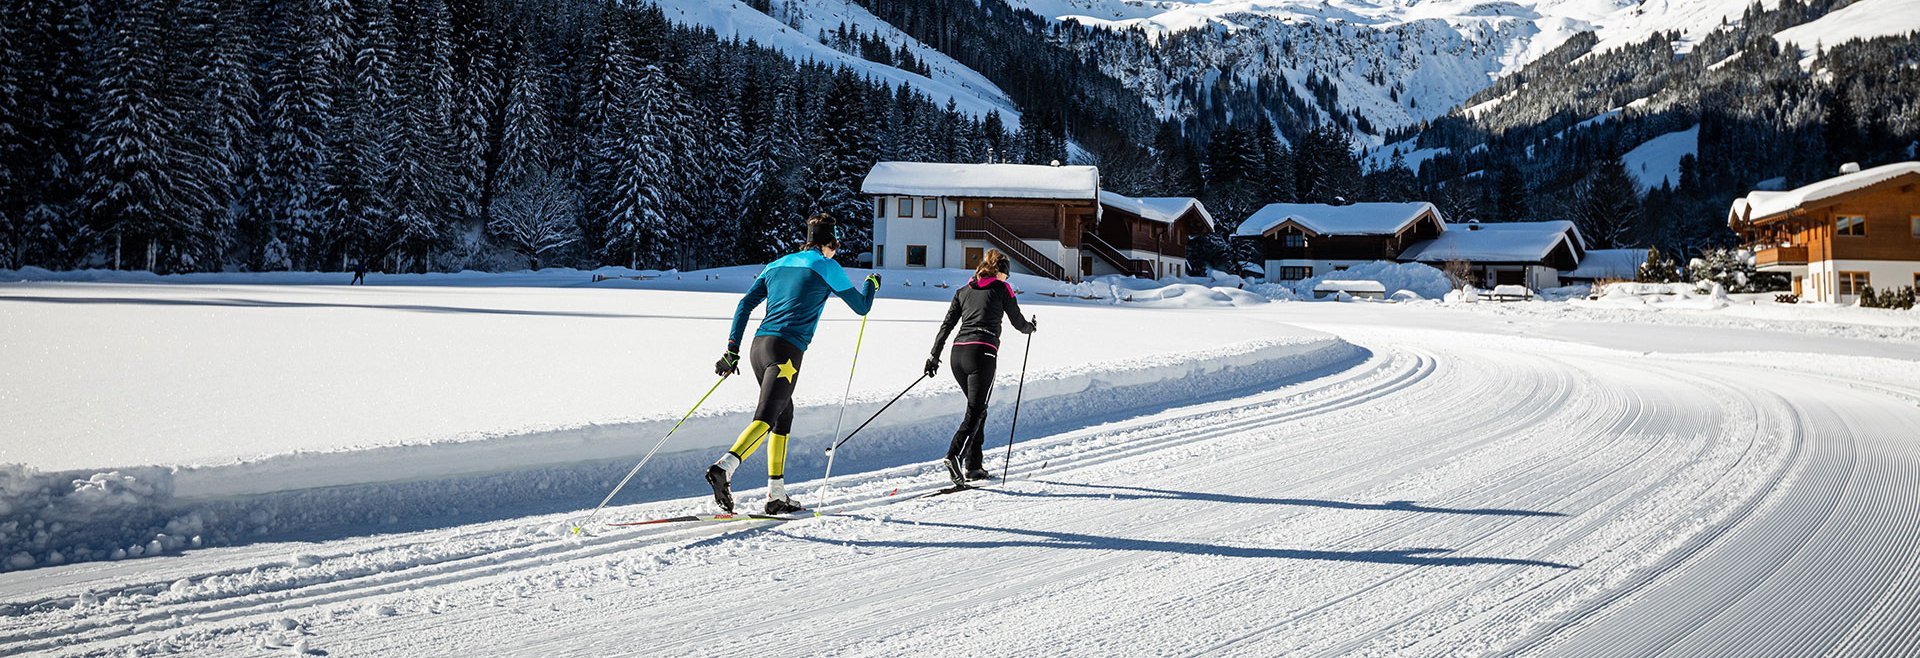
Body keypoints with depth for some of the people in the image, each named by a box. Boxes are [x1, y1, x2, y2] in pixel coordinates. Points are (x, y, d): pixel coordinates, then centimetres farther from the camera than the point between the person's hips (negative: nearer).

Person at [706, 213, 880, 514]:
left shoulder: (779, 263, 22)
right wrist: (872, 284, 34)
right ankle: (724, 467, -38)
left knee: (784, 414, 19)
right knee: (765, 419, -16)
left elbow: (745, 305, 15)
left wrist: (732, 348, 14)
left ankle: (777, 494, 16)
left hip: (759, 346, 8)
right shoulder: (827, 267, 4)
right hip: (786, 352, -8)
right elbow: (861, 307, 13)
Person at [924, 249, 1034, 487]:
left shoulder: (964, 291, 20)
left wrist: (934, 355, 16)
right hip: (982, 352, -6)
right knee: (976, 411, -8)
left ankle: (973, 466, 15)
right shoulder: (1002, 288, 7)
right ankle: (954, 455, -31)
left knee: (977, 408, 18)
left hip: (958, 353, 6)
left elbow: (947, 325, 15)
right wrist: (1030, 327, 36)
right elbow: (1018, 323, 14)